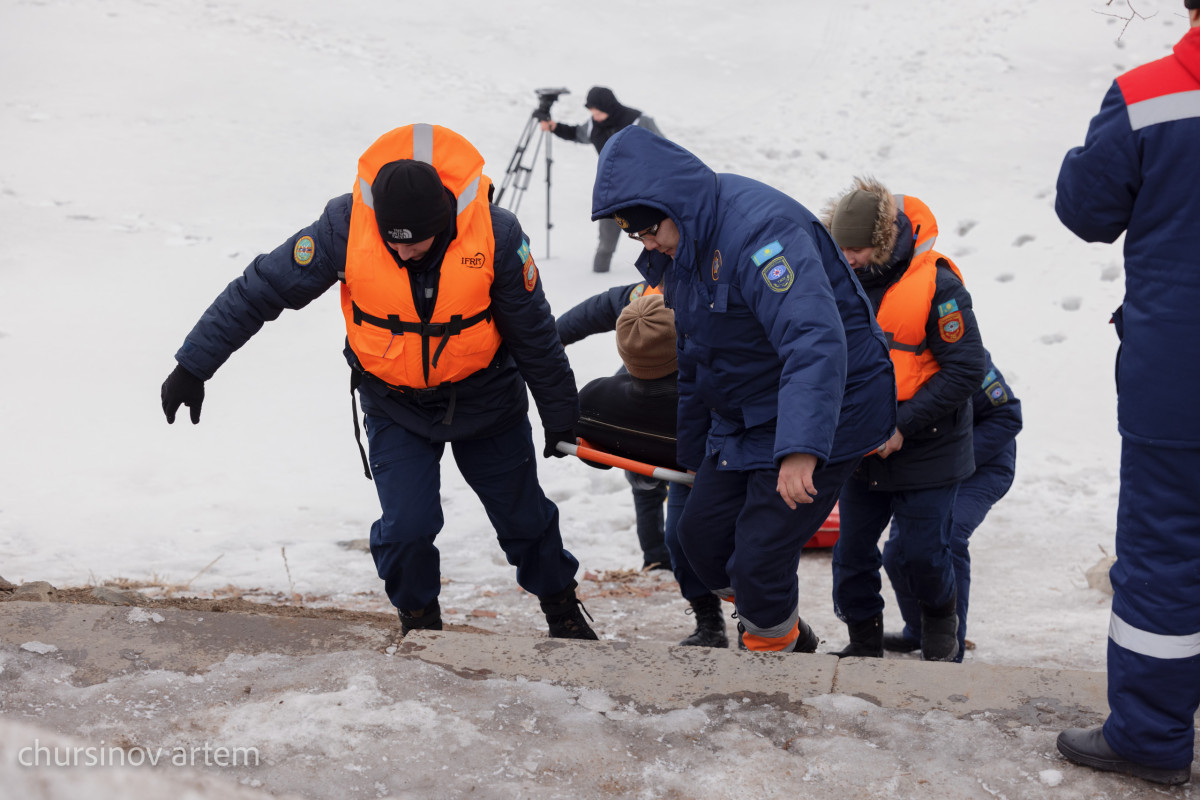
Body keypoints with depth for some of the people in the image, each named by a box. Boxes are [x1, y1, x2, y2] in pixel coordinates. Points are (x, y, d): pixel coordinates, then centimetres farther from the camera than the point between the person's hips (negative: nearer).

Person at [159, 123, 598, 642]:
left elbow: (534, 332, -10)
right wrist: (193, 367, -13)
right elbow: (260, 290, -16)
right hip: (395, 402, 0)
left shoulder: (495, 236, -25)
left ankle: (561, 607, 40)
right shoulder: (345, 228, -26)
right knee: (407, 524, -11)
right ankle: (418, 620, 19)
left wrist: (561, 415, 1)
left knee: (523, 512, 12)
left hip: (486, 399, 0)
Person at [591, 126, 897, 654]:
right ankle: (790, 638, 33)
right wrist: (692, 451, 26)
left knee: (758, 562, -11)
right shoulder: (678, 245, 5)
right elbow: (694, 356, 19)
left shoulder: (759, 227, -27)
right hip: (743, 420, 10)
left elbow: (815, 340, -40)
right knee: (701, 534, 12)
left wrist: (801, 449, -51)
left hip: (823, 414, -9)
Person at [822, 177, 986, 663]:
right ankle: (863, 638, 27)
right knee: (852, 549, 8)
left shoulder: (936, 285, -17)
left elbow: (965, 369, -16)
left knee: (918, 553, -2)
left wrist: (904, 425, -20)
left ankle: (940, 617, 29)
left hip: (925, 451, -5)